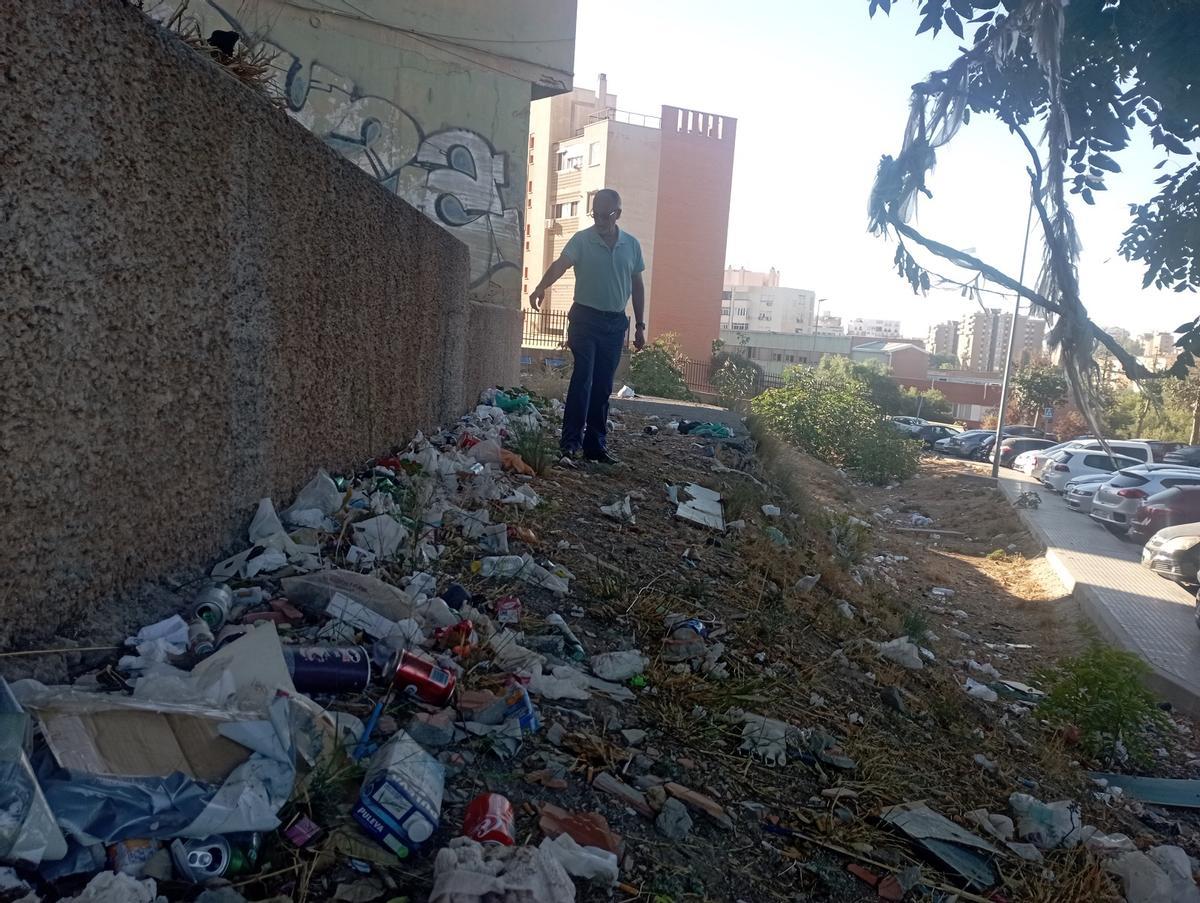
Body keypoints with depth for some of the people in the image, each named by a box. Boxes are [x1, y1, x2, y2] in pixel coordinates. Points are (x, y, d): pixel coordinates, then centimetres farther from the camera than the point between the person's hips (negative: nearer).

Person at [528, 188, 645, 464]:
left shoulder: (631, 244, 7)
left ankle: (595, 444, 13)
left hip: (615, 323, 4)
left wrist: (640, 325, 11)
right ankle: (571, 440, -11)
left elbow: (637, 286, 13)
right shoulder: (582, 240, -5)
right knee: (583, 377, -14)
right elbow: (561, 264, -22)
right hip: (585, 318, -4)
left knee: (603, 386, 7)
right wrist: (542, 286, -42)